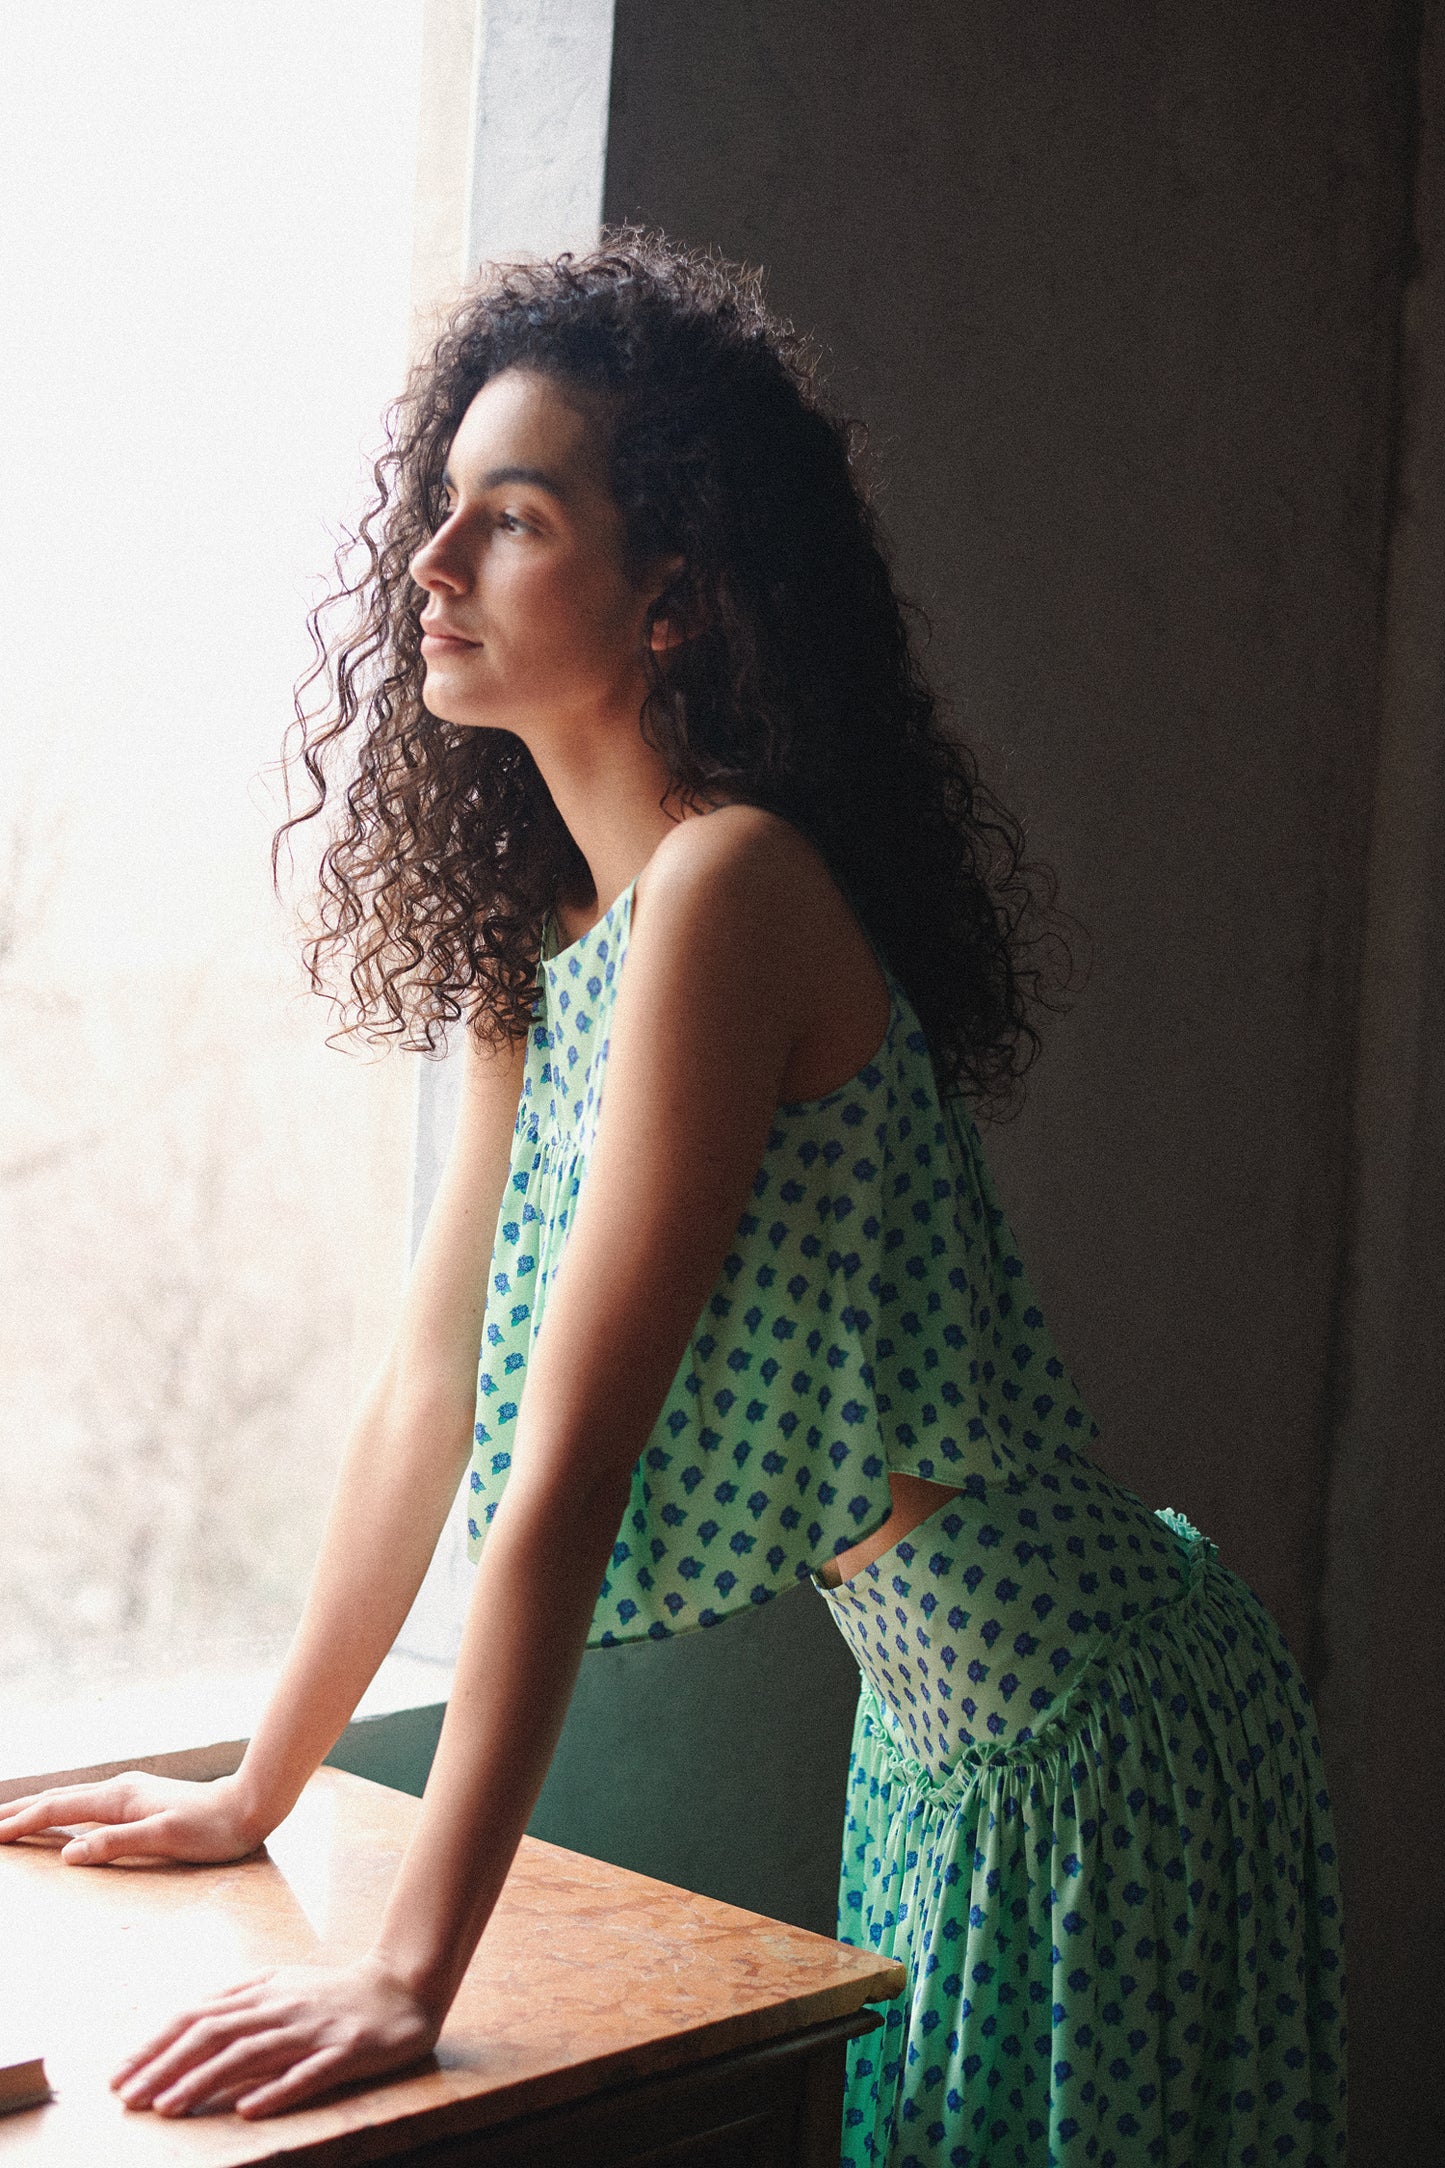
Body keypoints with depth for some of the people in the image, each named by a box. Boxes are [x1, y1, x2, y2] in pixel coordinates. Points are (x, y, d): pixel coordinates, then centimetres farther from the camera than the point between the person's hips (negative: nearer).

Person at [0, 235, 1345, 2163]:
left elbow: (570, 1455, -26)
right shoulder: (533, 937, 5)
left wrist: (411, 1969, -24)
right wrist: (255, 1794, 14)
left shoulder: (732, 888, -23)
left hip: (1084, 1730, -9)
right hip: (950, 1723, 9)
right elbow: (433, 1387, 9)